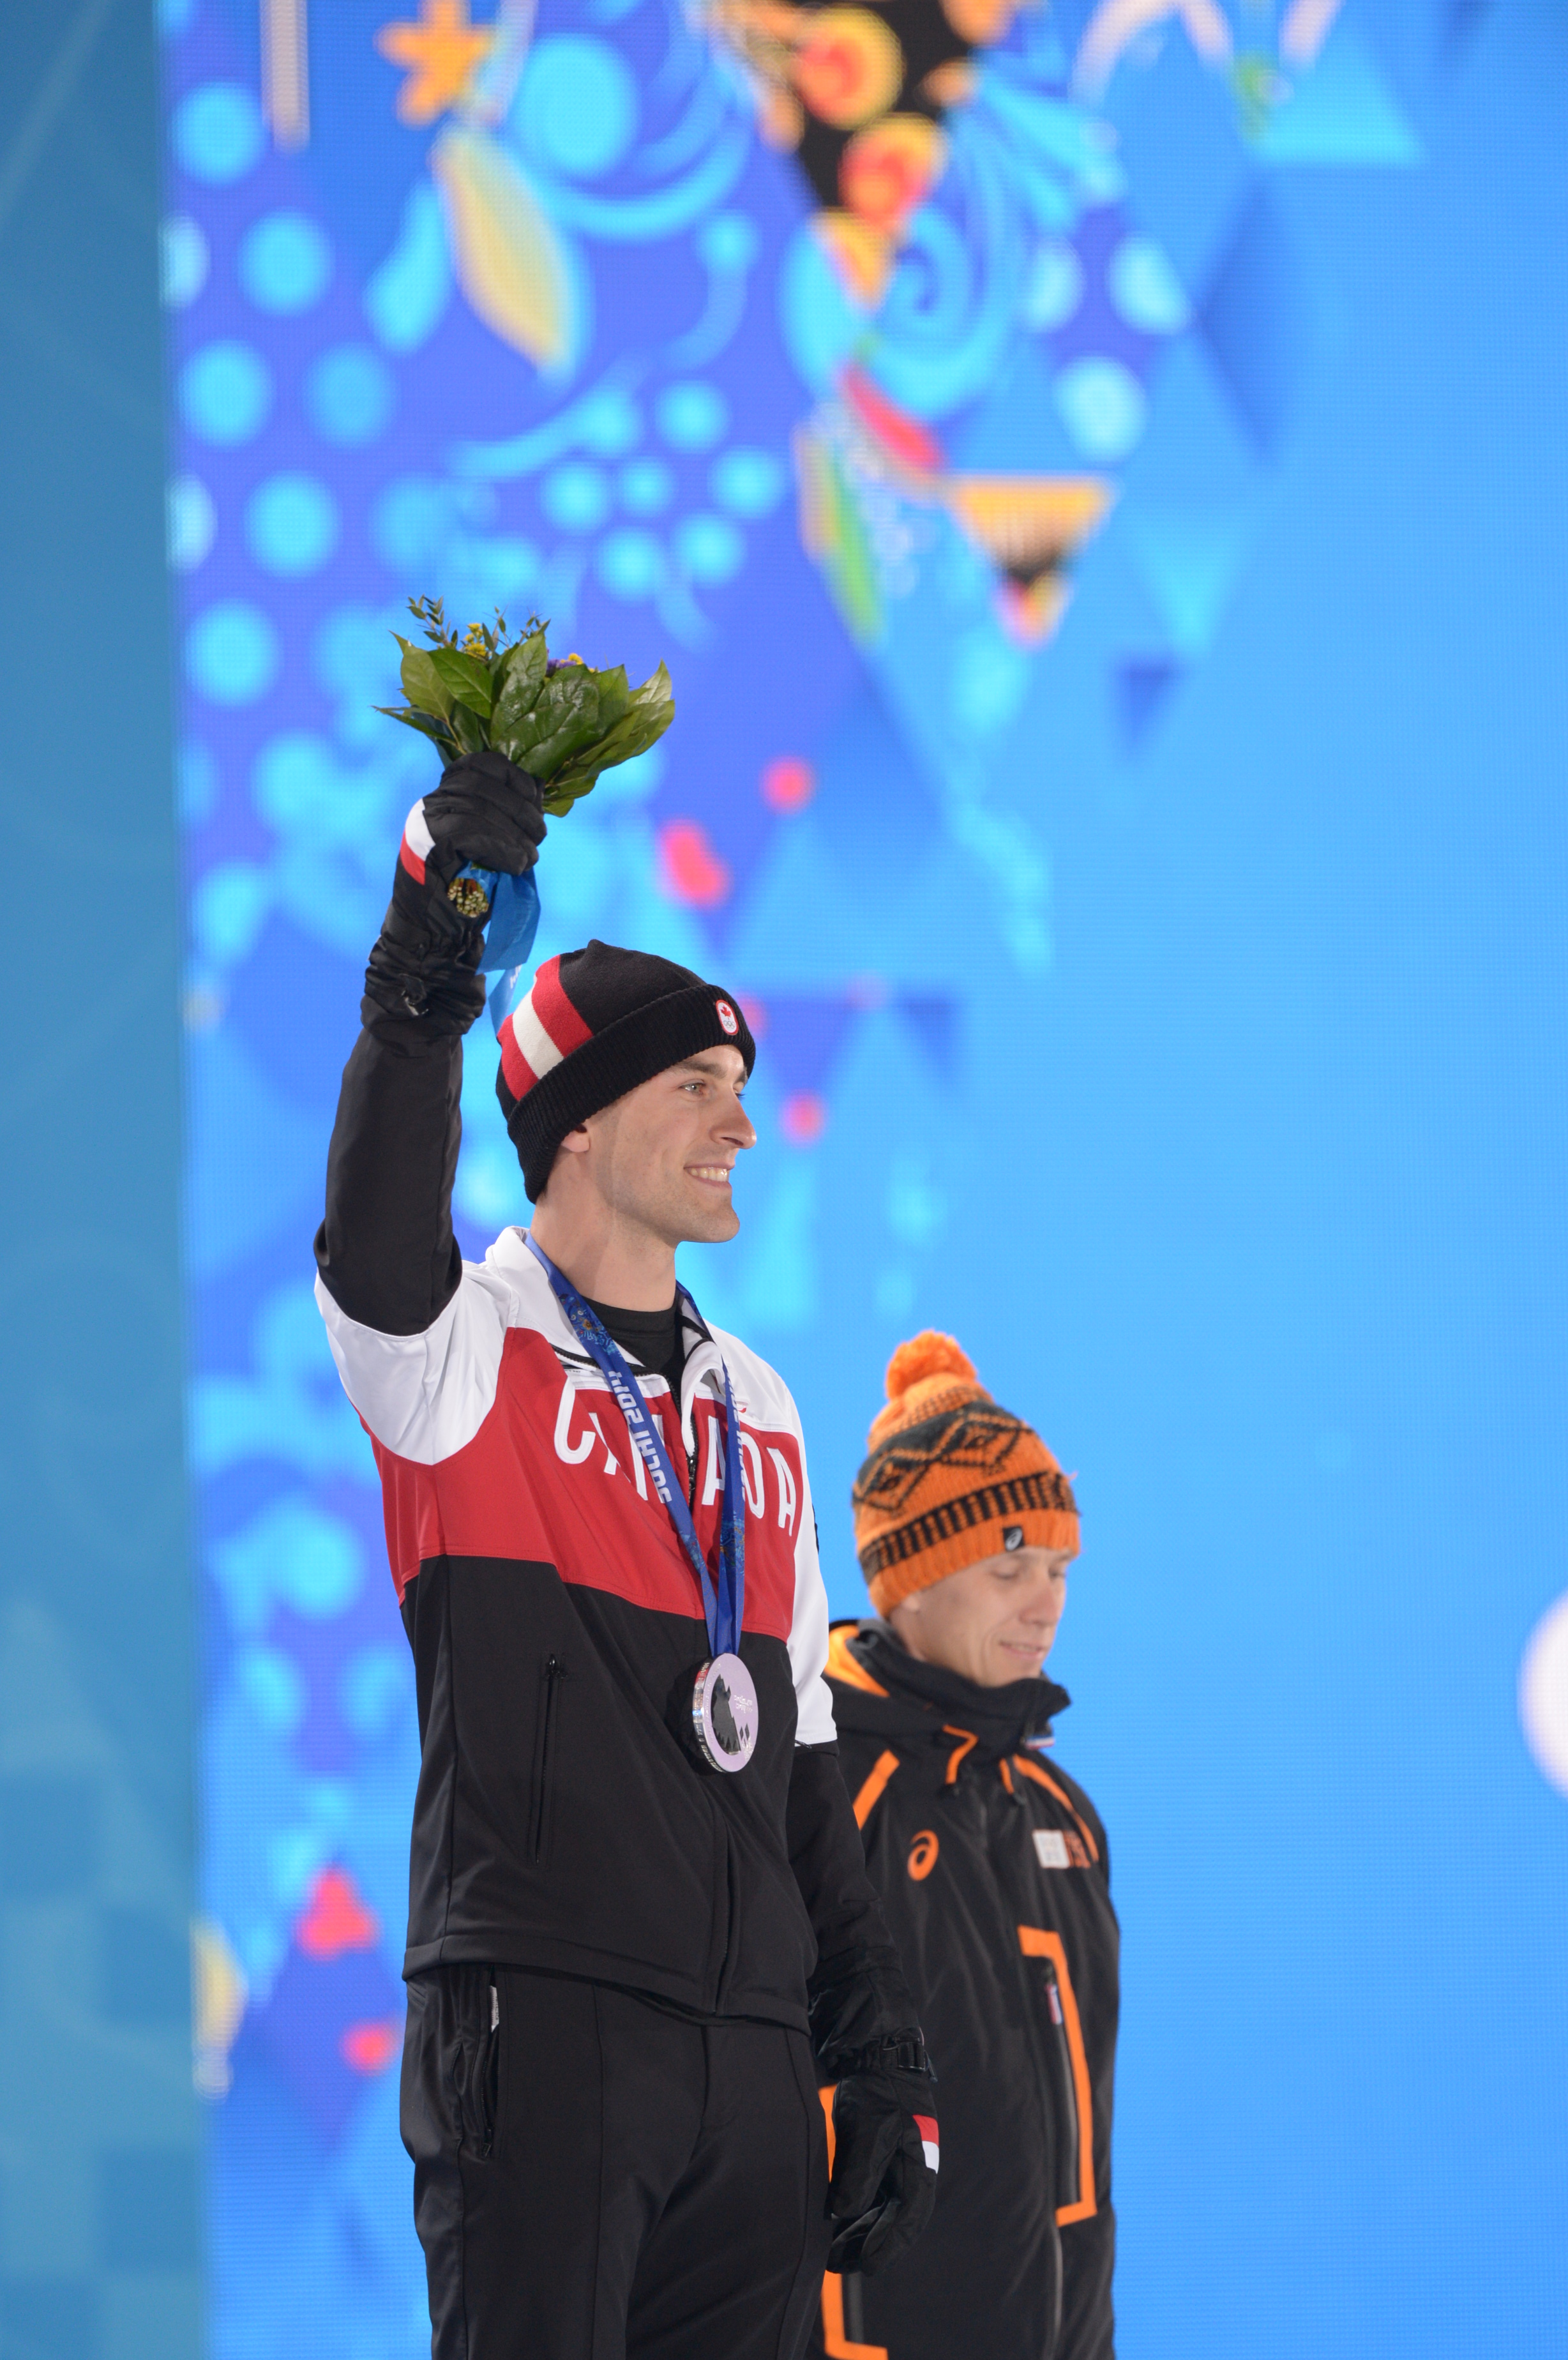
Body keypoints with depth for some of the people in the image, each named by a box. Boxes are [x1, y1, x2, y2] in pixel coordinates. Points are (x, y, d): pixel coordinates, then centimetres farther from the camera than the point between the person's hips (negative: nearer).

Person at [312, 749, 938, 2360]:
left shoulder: (754, 1411, 21)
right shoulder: (466, 1354, 1)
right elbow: (376, 1249, -25)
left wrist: (881, 2058, 17)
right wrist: (428, 962, -35)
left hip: (748, 2056, 6)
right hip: (540, 2026, -6)